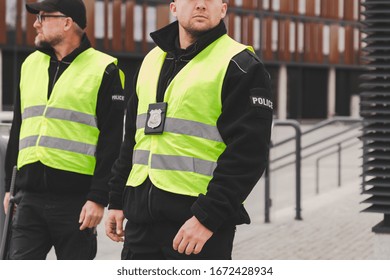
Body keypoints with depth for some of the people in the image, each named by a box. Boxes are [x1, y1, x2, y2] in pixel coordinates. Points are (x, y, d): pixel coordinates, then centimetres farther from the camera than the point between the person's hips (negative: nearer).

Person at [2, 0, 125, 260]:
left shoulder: (104, 70, -4)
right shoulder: (31, 64, 15)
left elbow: (111, 143, -8)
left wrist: (99, 198, -14)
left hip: (75, 199, -5)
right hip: (29, 198, 5)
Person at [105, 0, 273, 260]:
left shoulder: (239, 66, -6)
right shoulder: (152, 60, 16)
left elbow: (248, 153, -15)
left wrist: (208, 217, -21)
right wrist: (118, 201, 18)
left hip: (201, 225, -7)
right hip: (141, 219, 7)